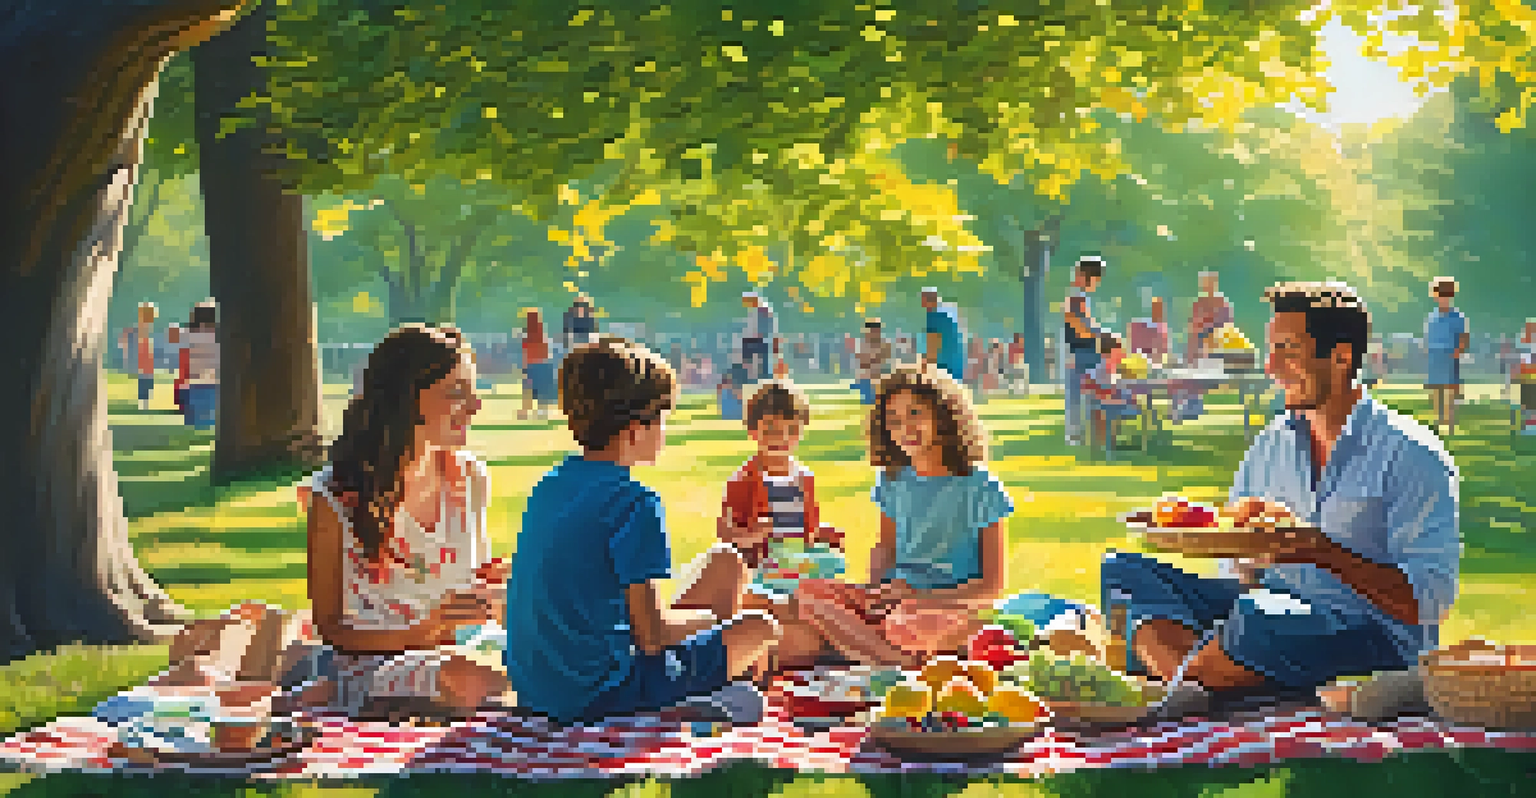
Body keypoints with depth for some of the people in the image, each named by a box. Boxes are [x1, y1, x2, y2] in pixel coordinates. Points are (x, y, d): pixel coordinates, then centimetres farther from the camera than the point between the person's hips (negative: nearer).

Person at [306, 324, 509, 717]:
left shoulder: (471, 478, 6)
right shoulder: (336, 495, -8)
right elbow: (329, 628, -5)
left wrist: (489, 594, -6)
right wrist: (425, 629, -19)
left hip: (461, 657, 6)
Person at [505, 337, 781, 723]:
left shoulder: (550, 484, 9)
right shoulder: (633, 501, -17)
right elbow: (652, 635, -18)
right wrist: (713, 617, 2)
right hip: (593, 696, -9)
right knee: (761, 629, 1)